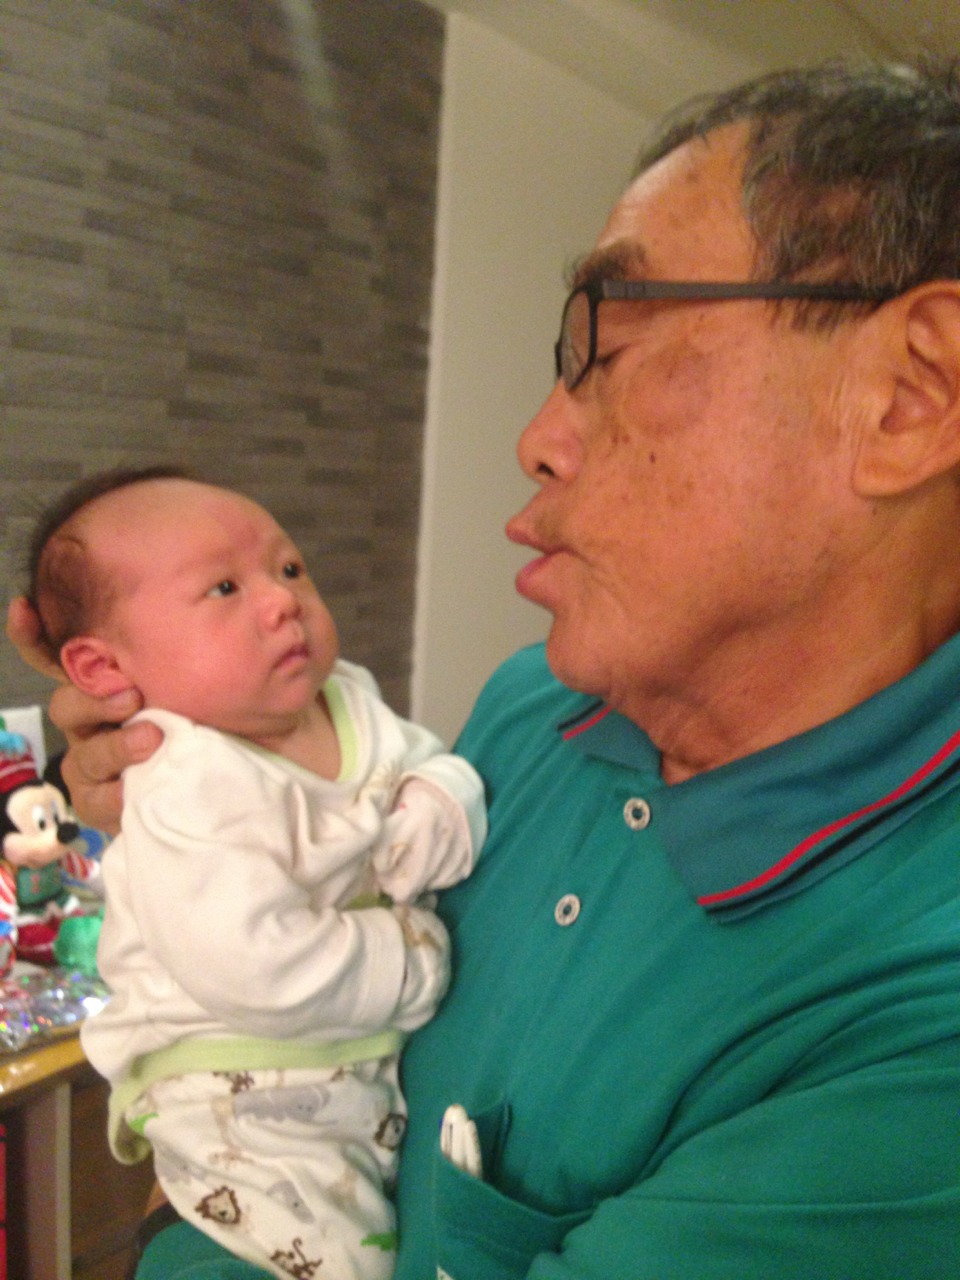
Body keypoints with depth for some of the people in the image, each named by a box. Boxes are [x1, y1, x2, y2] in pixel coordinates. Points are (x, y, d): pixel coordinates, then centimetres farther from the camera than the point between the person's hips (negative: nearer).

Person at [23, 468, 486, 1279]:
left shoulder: (351, 703, -3)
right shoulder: (187, 795, -28)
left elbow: (439, 764, 9)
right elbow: (261, 970, -35)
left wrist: (443, 811, -16)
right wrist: (418, 958, -22)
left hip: (386, 1059, 8)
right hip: (246, 1108, -7)